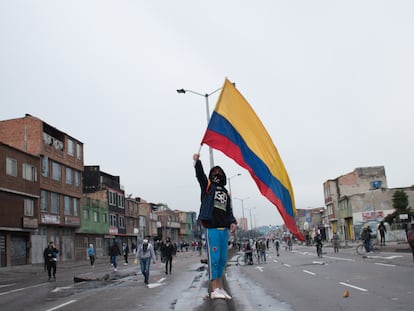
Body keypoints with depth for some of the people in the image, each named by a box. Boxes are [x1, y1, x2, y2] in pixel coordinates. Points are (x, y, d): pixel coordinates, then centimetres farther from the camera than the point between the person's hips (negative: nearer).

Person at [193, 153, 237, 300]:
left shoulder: (226, 193, 22)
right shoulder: (208, 186, 9)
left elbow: (229, 211, 18)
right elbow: (200, 175, -8)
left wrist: (232, 222, 1)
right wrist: (197, 161, -22)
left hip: (224, 229, 6)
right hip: (211, 228, -6)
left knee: (222, 259, 8)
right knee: (214, 258, -9)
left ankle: (219, 287, 16)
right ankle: (214, 289, -8)